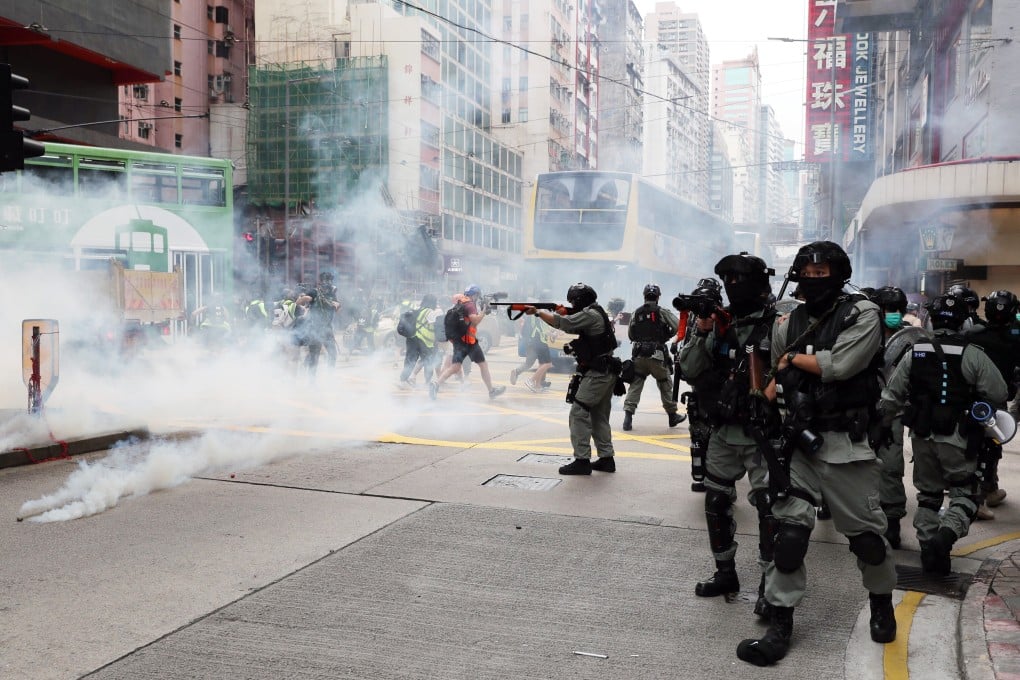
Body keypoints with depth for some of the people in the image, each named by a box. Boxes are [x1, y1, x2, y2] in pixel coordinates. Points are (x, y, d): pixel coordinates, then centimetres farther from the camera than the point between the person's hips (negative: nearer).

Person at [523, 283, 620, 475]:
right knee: (599, 417, 15)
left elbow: (561, 323, -20)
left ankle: (581, 460, -7)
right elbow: (570, 326, 21)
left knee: (578, 414, -8)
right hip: (607, 373, 10)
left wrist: (538, 311, -10)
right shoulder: (596, 313, 17)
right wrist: (563, 313, 5)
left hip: (596, 374, -10)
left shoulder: (590, 315, -14)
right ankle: (606, 458, 19)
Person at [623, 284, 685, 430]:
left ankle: (628, 417, -8)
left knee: (635, 385, 3)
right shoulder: (662, 312, -4)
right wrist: (665, 337, 5)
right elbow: (676, 326, -10)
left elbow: (630, 335, 9)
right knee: (665, 385, 12)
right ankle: (672, 415, 24)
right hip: (657, 355, -2)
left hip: (638, 355, 2)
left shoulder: (636, 313, 5)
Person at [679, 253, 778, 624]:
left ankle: (769, 584, 7)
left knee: (769, 507, -6)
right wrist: (702, 333, -10)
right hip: (723, 432, 6)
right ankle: (725, 572, 29)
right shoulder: (720, 323, 6)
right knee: (716, 502, 13)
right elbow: (689, 370, 0)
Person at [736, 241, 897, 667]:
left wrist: (794, 358, -6)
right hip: (797, 442, 4)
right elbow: (773, 375, 22)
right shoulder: (787, 324, 10)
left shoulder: (862, 314, -5)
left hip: (845, 444, -3)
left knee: (866, 532, 9)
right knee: (788, 530, -3)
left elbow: (839, 365, -19)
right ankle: (780, 623, 5)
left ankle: (882, 603, 36)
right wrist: (773, 385, 0)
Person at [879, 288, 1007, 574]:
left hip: (922, 435, 4)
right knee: (966, 492, 9)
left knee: (928, 493, 16)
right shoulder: (973, 355, -12)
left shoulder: (915, 353, -1)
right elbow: (998, 395, -9)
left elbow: (891, 395, 4)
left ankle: (929, 548, 17)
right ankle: (946, 534, -15)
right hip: (958, 438, -3)